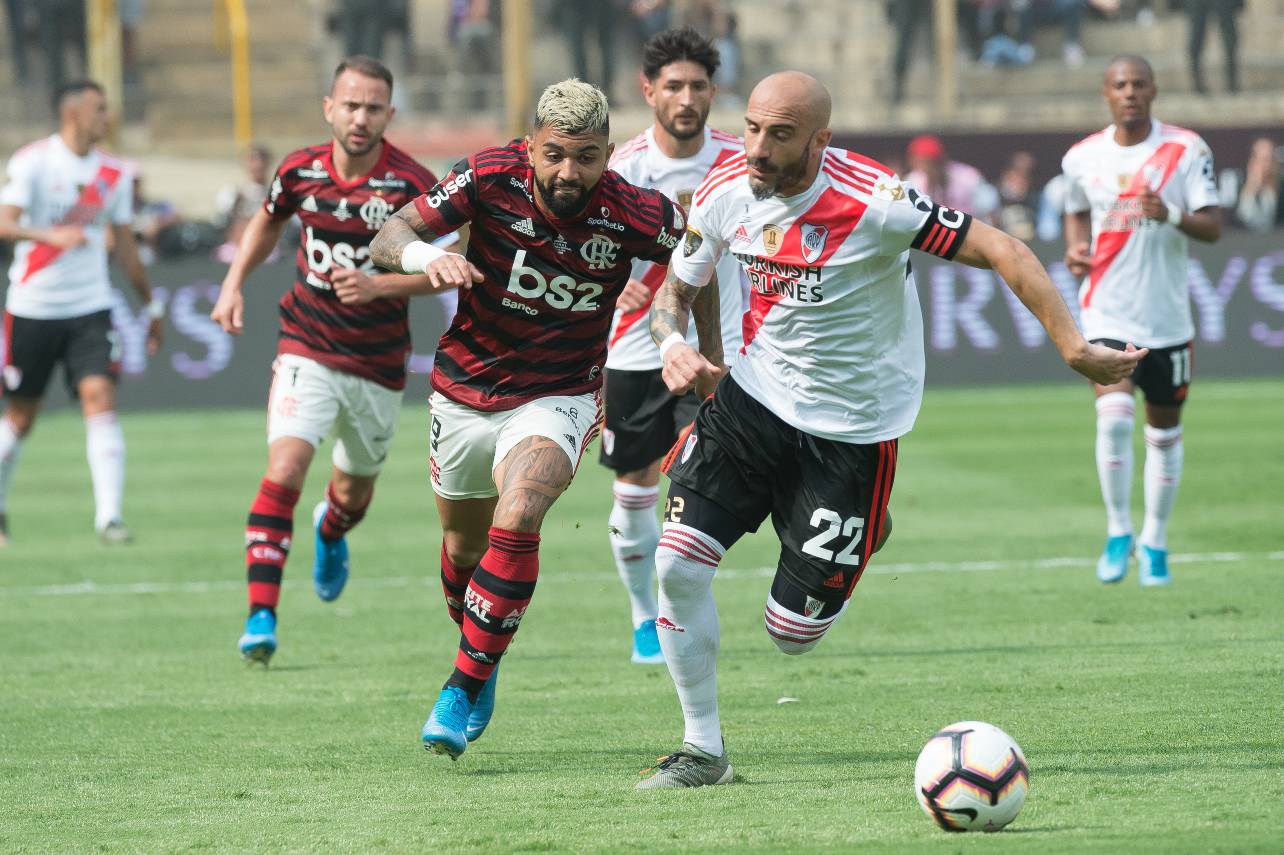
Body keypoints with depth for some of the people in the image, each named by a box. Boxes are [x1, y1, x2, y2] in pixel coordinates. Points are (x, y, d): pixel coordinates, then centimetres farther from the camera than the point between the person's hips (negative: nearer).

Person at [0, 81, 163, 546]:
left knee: (101, 398, -15)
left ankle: (109, 515, -19)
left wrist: (151, 304, 20)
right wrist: (52, 235, -39)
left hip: (89, 309, 3)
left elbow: (124, 245, 16)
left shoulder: (113, 174, 5)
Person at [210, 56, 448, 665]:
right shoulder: (300, 171, -5)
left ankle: (331, 533, 56)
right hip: (307, 350, 0)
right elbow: (267, 221, 18)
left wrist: (378, 284, -25)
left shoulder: (412, 184, -14)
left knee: (354, 489, 17)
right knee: (283, 471, -20)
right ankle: (261, 617, -20)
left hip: (378, 363, 0)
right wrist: (234, 284, 9)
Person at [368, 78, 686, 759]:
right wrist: (425, 255, -38)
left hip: (557, 397, -3)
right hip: (465, 389, 3)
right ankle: (476, 656, 47)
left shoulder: (637, 216, -20)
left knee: (514, 528, -27)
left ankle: (465, 689, -16)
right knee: (464, 545, 17)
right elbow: (388, 238, -16)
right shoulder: (490, 178, -19)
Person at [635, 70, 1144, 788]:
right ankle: (704, 749, 4)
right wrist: (674, 343, -13)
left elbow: (1002, 252, -23)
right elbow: (679, 287, 10)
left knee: (793, 634, -1)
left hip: (855, 427, -4)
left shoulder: (872, 202, -25)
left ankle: (864, 537, 33)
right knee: (679, 560, -14)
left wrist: (1075, 349, -28)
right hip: (755, 398, 4)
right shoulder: (725, 195, -8)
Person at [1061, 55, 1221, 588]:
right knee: (1113, 418, -19)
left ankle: (1155, 541, 25)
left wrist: (1171, 215, -28)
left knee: (1165, 432, 9)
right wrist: (1076, 248, -1)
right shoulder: (1082, 158, 2)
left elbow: (1213, 227, -8)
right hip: (1108, 313, 0)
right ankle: (1118, 533, -3)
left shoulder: (1186, 150, -4)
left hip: (1168, 316, 0)